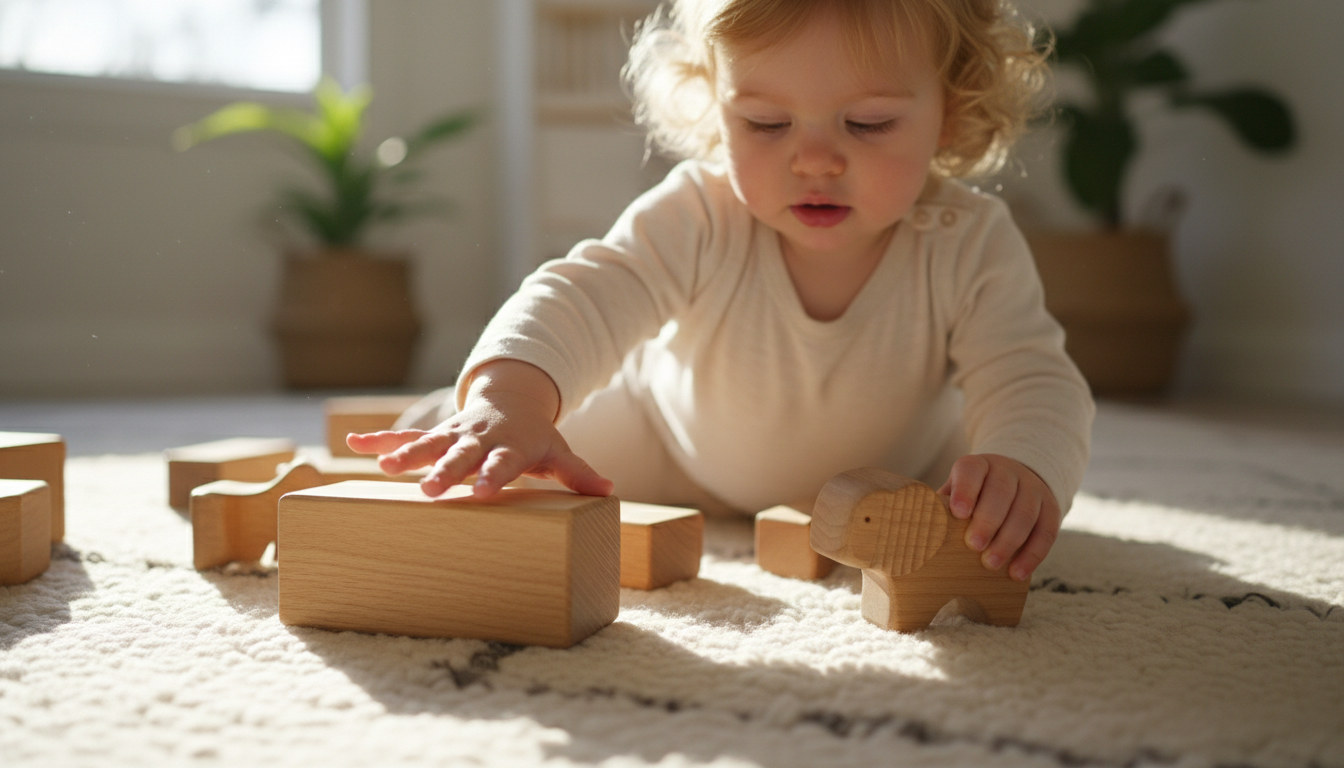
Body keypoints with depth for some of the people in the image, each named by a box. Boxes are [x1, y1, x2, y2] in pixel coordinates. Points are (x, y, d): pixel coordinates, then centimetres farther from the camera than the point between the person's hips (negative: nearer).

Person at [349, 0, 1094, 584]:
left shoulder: (969, 247, -31)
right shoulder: (700, 216, -33)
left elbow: (1032, 382, -35)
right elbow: (586, 295, -42)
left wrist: (1024, 470, -60)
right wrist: (509, 396, -64)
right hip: (669, 456, -1)